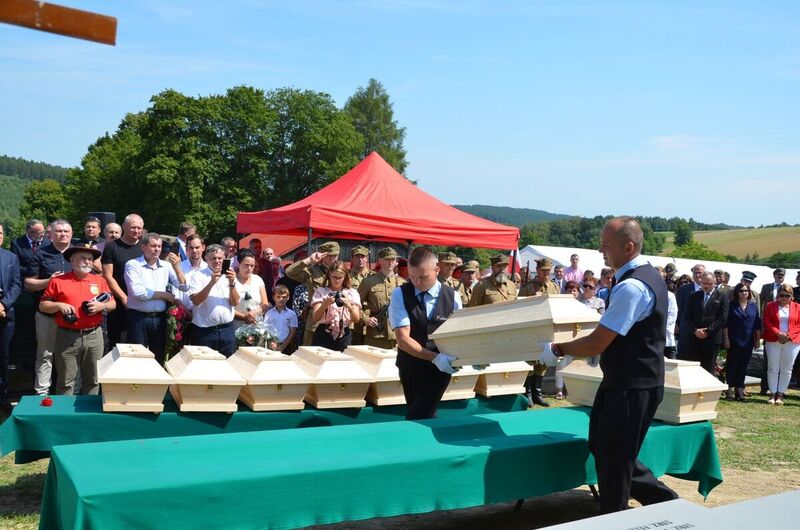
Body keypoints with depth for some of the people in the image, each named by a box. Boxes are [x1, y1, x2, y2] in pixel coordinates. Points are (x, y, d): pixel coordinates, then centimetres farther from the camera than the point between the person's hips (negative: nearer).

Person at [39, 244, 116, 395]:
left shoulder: (100, 280, 10)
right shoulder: (58, 281, 1)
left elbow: (113, 303, 12)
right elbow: (42, 305, 5)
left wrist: (102, 306, -8)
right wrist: (59, 305, -13)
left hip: (94, 336, 2)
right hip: (67, 336, -2)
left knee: (93, 379, 8)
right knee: (65, 381, 4)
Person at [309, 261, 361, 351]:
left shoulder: (352, 293, 7)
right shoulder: (321, 291, 3)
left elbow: (356, 319, -4)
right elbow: (315, 318, -7)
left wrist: (349, 306, -23)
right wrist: (325, 304, -24)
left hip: (344, 337, 1)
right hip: (323, 336, -1)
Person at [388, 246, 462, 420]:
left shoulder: (452, 297, -7)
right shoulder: (399, 294, -10)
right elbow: (403, 339, -17)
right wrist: (435, 357, -29)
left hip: (440, 368, -1)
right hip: (409, 366, 1)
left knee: (418, 418, -15)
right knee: (425, 416, 15)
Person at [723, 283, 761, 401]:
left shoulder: (753, 306, 8)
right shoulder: (731, 305, -1)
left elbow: (758, 324, 10)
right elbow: (726, 323, -3)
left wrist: (758, 339, 7)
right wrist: (726, 338, -8)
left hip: (748, 342, 3)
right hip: (734, 341, -3)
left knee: (743, 366, 7)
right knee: (732, 364, 3)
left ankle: (739, 389, 13)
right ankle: (730, 388, 8)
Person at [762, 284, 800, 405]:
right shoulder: (770, 306, 7)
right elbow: (767, 322, 0)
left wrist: (789, 335, -11)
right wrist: (778, 334, -14)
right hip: (773, 341, 0)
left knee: (786, 369, 2)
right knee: (773, 368, 1)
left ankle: (780, 395, 7)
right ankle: (773, 394, 6)